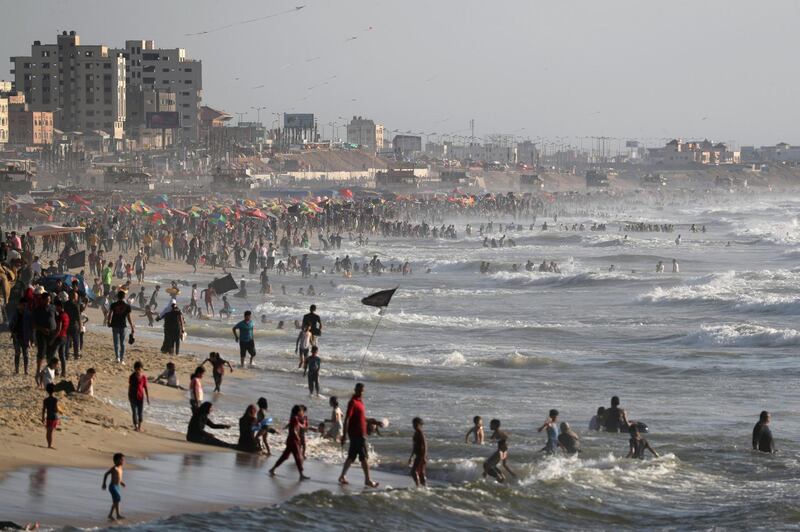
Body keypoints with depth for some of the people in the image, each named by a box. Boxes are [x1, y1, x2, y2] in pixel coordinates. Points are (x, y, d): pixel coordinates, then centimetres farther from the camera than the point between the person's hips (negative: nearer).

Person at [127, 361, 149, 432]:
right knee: (135, 412, -1)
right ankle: (135, 427, 6)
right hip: (133, 396, 0)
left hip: (141, 396, 0)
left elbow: (145, 387, -2)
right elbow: (130, 386, 4)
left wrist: (148, 398, 0)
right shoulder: (132, 377, -5)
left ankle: (139, 426, 20)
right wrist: (129, 396, 7)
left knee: (141, 412, 6)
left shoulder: (143, 377, -7)